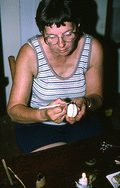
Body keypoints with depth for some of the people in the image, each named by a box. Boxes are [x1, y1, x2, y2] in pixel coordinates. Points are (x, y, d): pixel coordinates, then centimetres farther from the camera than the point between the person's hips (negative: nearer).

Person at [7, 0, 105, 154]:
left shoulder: (93, 48, -12)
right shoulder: (29, 53, -20)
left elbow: (96, 96, -2)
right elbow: (14, 110, -18)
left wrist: (86, 103, -27)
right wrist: (44, 114, -39)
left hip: (81, 121, 3)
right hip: (36, 124, -2)